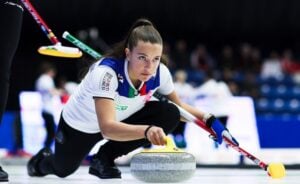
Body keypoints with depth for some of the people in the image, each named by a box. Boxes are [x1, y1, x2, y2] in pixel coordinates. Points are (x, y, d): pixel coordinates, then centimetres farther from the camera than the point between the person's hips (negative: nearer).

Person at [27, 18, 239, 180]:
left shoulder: (160, 72, -25)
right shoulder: (106, 72, -42)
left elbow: (179, 106, -4)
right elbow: (107, 128, -53)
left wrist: (209, 120, -20)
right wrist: (147, 130, -69)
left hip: (121, 119, 4)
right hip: (80, 124, -4)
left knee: (170, 115, -20)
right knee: (62, 169, 13)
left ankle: (104, 159, -3)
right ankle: (42, 160, 54)